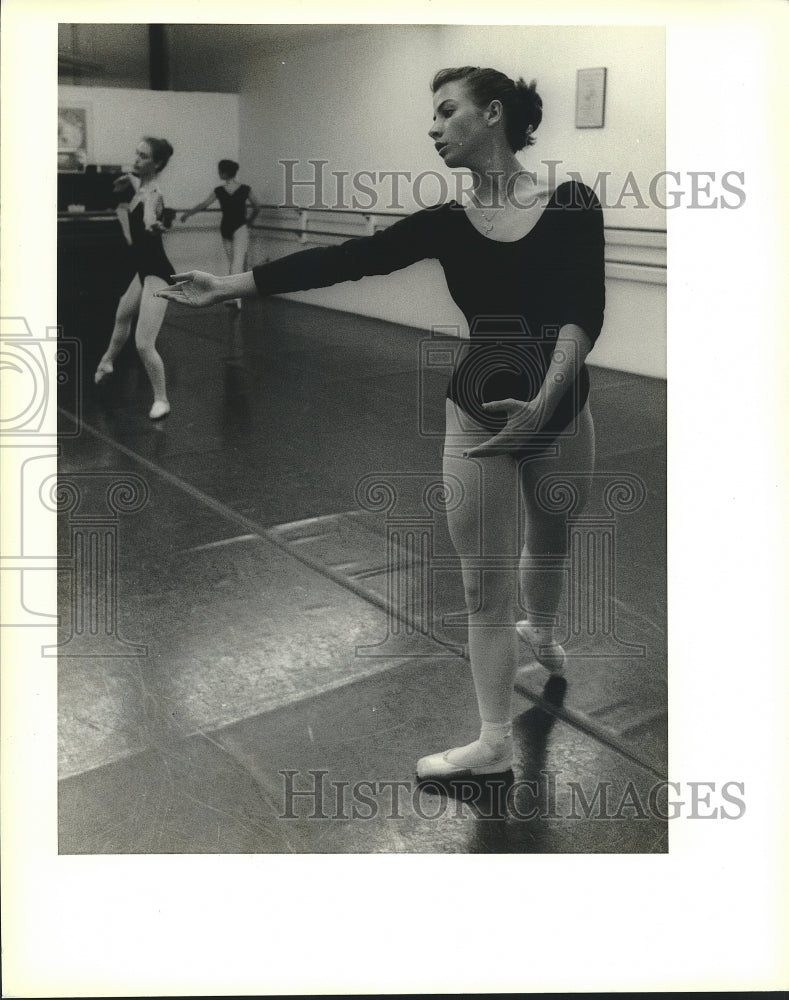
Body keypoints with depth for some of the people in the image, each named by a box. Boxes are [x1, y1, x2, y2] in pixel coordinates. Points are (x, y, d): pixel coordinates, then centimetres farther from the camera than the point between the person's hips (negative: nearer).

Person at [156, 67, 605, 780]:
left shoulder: (571, 204, -8)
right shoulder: (445, 224, -1)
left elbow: (583, 311, -19)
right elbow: (338, 261, -5)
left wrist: (541, 404, -33)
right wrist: (227, 285, -8)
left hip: (560, 408, -1)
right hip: (478, 414, 1)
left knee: (548, 535, 23)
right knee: (485, 584, 4)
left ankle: (541, 633, 54)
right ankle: (495, 742, 19)